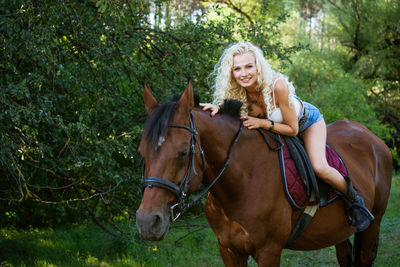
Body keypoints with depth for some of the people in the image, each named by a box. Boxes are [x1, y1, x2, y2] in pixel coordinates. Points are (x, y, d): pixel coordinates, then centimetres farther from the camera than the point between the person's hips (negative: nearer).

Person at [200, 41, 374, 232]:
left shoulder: (277, 85, -40)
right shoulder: (237, 91, -26)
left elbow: (292, 129, -30)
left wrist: (263, 123, -40)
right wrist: (217, 109, -30)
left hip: (307, 122, -5)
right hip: (276, 124, 6)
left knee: (319, 168, -23)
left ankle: (355, 201, 4)